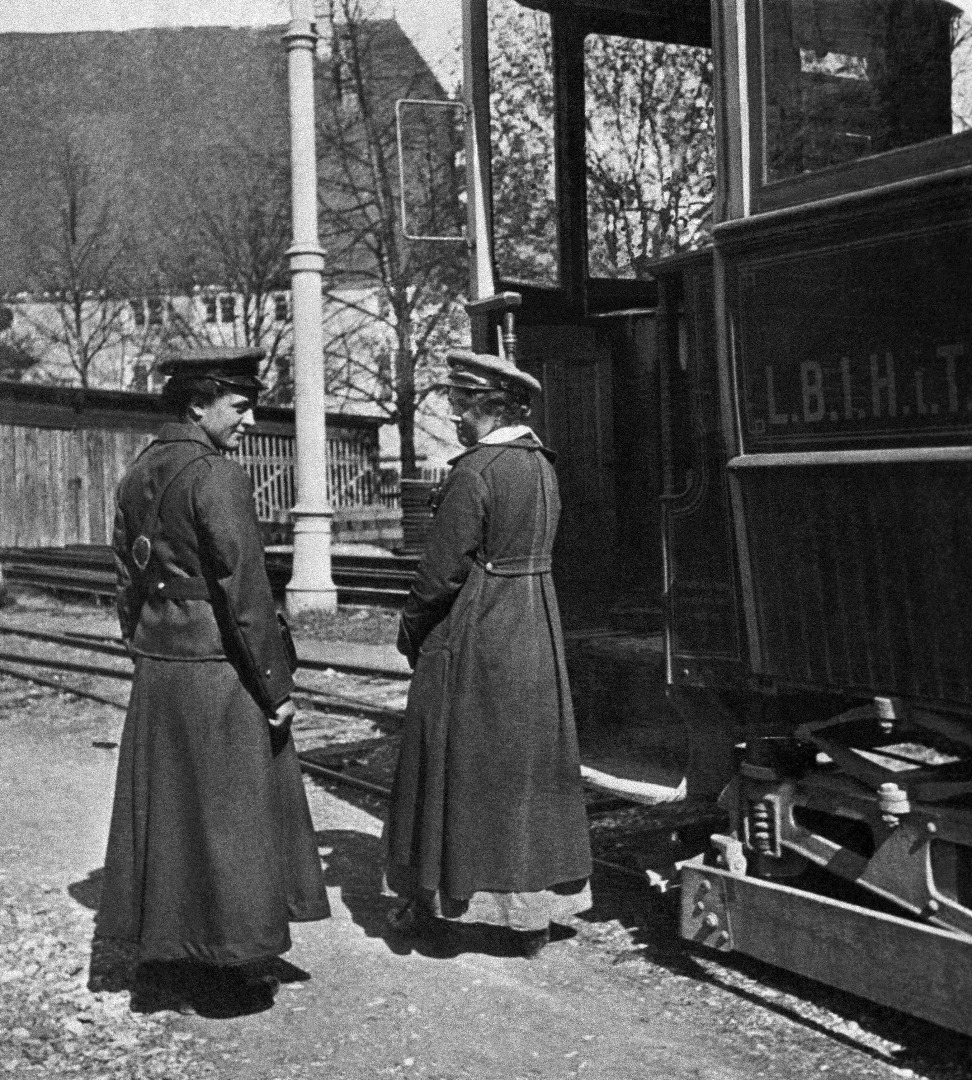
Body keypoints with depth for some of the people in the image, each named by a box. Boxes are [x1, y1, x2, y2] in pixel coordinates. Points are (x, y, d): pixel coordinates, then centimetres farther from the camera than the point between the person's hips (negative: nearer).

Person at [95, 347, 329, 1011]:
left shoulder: (140, 473, 9)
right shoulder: (219, 476, -17)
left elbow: (128, 579, 14)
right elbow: (245, 589, -19)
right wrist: (277, 686, -13)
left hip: (157, 673, 8)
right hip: (220, 674, -8)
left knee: (165, 809, 15)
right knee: (231, 814, 3)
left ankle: (165, 957, 25)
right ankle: (235, 965, 12)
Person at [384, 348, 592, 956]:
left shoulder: (475, 471, -18)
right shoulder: (542, 466, 7)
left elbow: (444, 567, -17)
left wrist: (411, 629, -3)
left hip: (472, 632, -7)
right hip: (538, 629, 7)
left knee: (457, 764, 7)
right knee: (534, 766, 12)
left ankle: (435, 902, 19)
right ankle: (536, 910, 17)